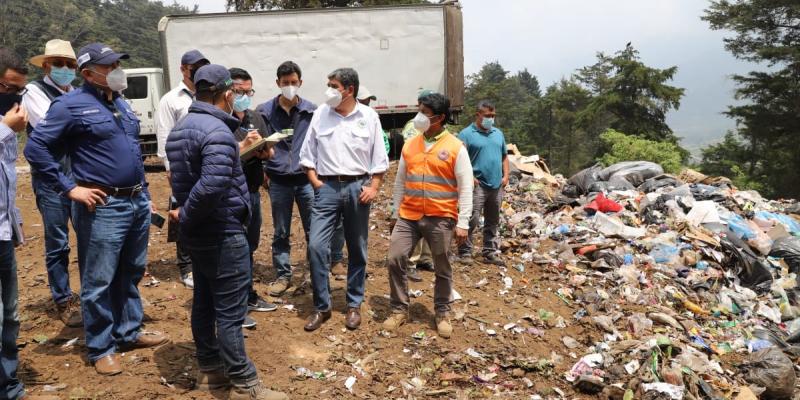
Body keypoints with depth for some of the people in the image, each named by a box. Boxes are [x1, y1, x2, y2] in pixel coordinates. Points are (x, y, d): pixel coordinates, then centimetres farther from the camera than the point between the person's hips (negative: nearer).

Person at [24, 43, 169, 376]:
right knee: (99, 282, 3)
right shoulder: (71, 105, -9)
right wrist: (69, 188, -14)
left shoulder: (120, 102, 14)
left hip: (137, 202, 8)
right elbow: (35, 148, -12)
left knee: (131, 274, 17)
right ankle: (101, 348, 16)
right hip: (103, 207, -7)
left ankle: (129, 332, 31)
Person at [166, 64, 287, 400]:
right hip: (223, 233, -10)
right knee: (229, 311, -3)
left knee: (204, 302, 17)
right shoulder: (217, 131, -20)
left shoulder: (181, 127, 12)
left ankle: (209, 369, 30)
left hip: (197, 233, 10)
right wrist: (186, 216, -17)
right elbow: (212, 186, -29)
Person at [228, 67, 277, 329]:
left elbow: (269, 153, 12)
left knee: (249, 248, 17)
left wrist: (262, 148, -10)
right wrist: (243, 145, -25)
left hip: (253, 192, 7)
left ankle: (248, 297, 31)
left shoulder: (256, 118, 12)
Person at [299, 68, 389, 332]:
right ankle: (321, 307, 4)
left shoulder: (369, 116, 1)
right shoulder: (320, 114, 5)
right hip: (327, 187, 1)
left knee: (357, 249, 8)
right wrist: (315, 182, -1)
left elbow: (379, 157, 4)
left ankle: (354, 305, 22)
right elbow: (308, 153, 9)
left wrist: (373, 187, -6)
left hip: (357, 186, 0)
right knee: (316, 245, -9)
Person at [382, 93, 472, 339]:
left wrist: (463, 223, -11)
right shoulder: (409, 145, 8)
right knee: (395, 260, -1)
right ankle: (399, 310, 15)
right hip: (408, 216, 4)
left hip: (440, 218, -4)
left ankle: (443, 314, 24)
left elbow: (465, 188, -7)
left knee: (442, 268, 8)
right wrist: (395, 213, 14)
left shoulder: (455, 147, -6)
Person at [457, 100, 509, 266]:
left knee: (493, 222, 12)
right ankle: (465, 252, 0)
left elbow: (504, 156, 21)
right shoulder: (467, 134, -4)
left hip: (496, 185, 7)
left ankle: (490, 253, 21)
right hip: (477, 185, -6)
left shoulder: (498, 133, 17)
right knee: (472, 220, -9)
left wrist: (505, 176, 9)